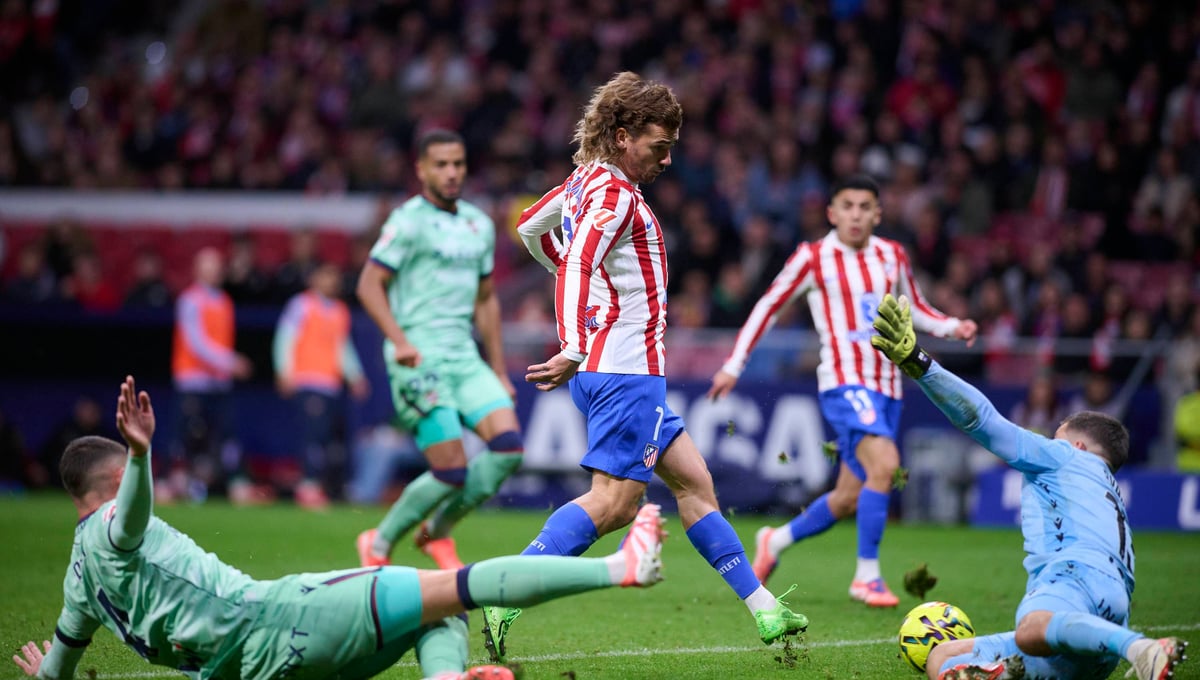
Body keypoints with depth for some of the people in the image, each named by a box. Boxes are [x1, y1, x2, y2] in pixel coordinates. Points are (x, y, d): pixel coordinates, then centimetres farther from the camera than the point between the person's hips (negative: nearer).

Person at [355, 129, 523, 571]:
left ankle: (437, 532, 8)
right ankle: (379, 544, 9)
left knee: (508, 445, -12)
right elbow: (369, 284, -10)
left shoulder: (479, 224, 16)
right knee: (452, 471, -13)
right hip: (419, 359, -7)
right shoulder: (409, 220, -5)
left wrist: (499, 369, 21)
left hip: (465, 356, 7)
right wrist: (400, 340, -23)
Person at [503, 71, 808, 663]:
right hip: (625, 368, -11)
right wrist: (575, 352, -37)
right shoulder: (615, 195, -14)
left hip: (608, 369, 11)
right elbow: (579, 265, -28)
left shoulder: (586, 181, 13)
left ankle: (763, 610, 17)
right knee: (613, 503, -13)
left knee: (693, 481, 13)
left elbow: (529, 227, 29)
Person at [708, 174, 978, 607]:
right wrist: (734, 365, 2)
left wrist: (952, 327, 4)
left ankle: (776, 540, 33)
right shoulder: (813, 258, -3)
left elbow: (914, 309, 23)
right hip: (844, 381, -6)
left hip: (886, 385, 6)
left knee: (849, 498, 9)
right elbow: (768, 307, 4)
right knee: (883, 463, -27)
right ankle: (867, 575, -18)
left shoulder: (893, 256, 10)